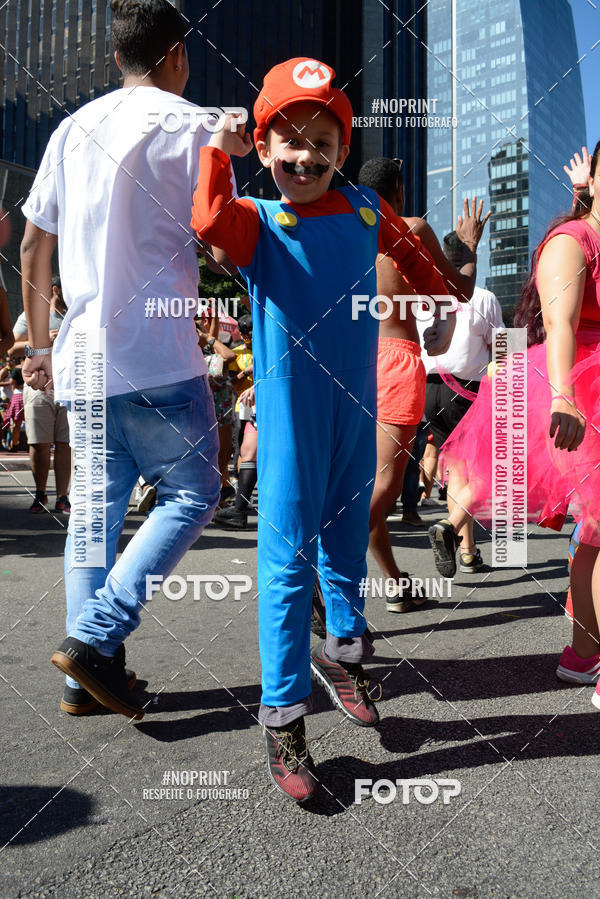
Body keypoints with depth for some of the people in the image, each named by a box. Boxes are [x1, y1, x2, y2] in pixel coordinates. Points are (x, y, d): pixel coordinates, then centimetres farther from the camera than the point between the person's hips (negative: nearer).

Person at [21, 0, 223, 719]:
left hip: (82, 358, 6)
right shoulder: (190, 124, 0)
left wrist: (39, 345, 21)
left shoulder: (74, 127, 16)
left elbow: (33, 244, 16)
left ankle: (86, 679, 16)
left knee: (97, 507, 12)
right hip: (160, 358, -6)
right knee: (191, 494, 6)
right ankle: (95, 636, -4)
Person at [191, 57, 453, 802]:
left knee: (346, 539, 18)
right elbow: (208, 220, -28)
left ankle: (342, 650, 41)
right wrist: (218, 149, -19)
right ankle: (283, 713, 8)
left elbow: (412, 255, 26)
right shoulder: (259, 222, -5)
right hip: (290, 413, -4)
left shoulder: (366, 210, 7)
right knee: (288, 558, -4)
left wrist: (440, 308, 30)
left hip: (356, 406, 5)